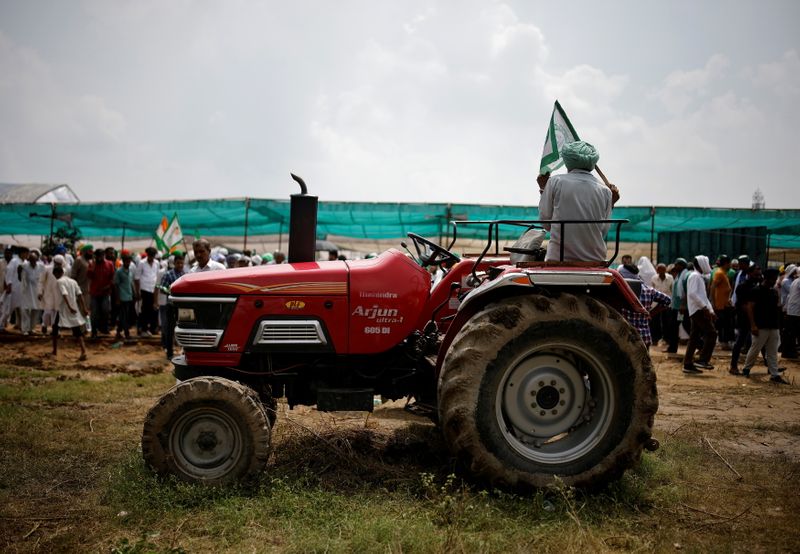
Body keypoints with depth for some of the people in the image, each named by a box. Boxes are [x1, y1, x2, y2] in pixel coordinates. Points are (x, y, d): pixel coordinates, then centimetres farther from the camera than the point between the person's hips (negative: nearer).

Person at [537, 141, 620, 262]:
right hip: (595, 261, 2)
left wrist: (543, 189, 17)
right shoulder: (605, 191, 6)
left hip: (558, 258, -2)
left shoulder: (555, 181, 0)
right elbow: (603, 232, 11)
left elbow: (546, 223, 7)